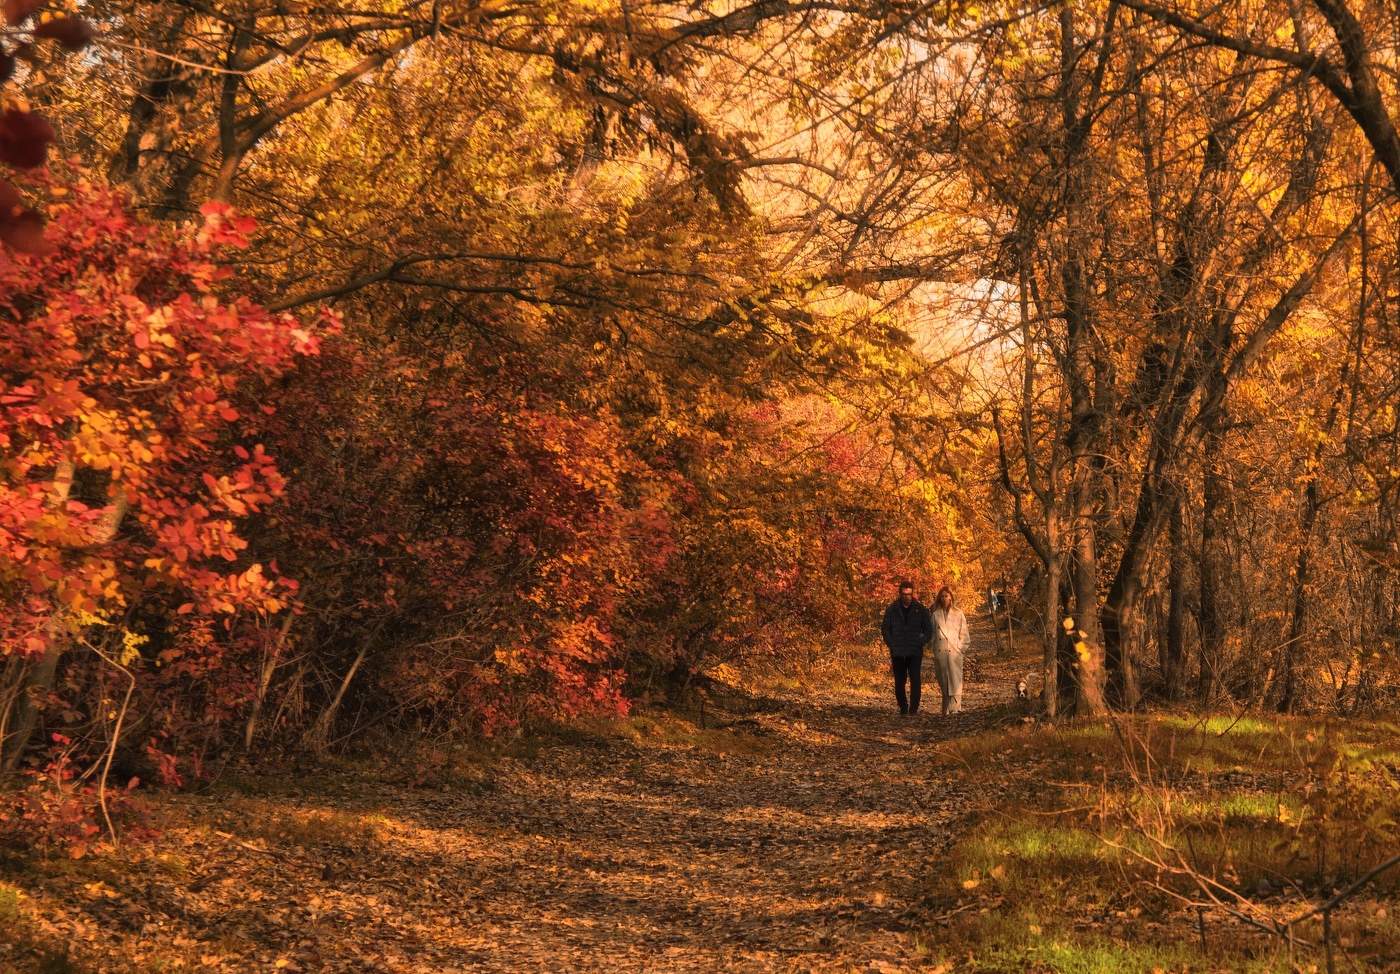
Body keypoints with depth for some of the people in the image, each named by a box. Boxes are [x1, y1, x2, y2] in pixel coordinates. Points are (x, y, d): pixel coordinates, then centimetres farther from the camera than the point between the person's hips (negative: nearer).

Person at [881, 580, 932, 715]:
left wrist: (921, 643, -1)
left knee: (916, 681, -11)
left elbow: (928, 630, 11)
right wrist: (891, 645, 1)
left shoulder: (920, 609, 3)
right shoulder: (892, 609, 4)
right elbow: (885, 628, 11)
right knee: (899, 682, 5)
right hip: (898, 653, 1)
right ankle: (903, 708, 18)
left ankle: (913, 709, -8)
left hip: (915, 653, -1)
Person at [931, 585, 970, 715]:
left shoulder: (958, 614, 6)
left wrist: (962, 647, 0)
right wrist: (934, 648, 4)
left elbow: (963, 633, 8)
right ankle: (946, 709, 10)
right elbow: (932, 632, 12)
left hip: (954, 651, -2)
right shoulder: (936, 615, 10)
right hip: (940, 651, 2)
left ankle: (955, 708, -13)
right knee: (943, 682, 4)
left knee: (955, 680, -10)